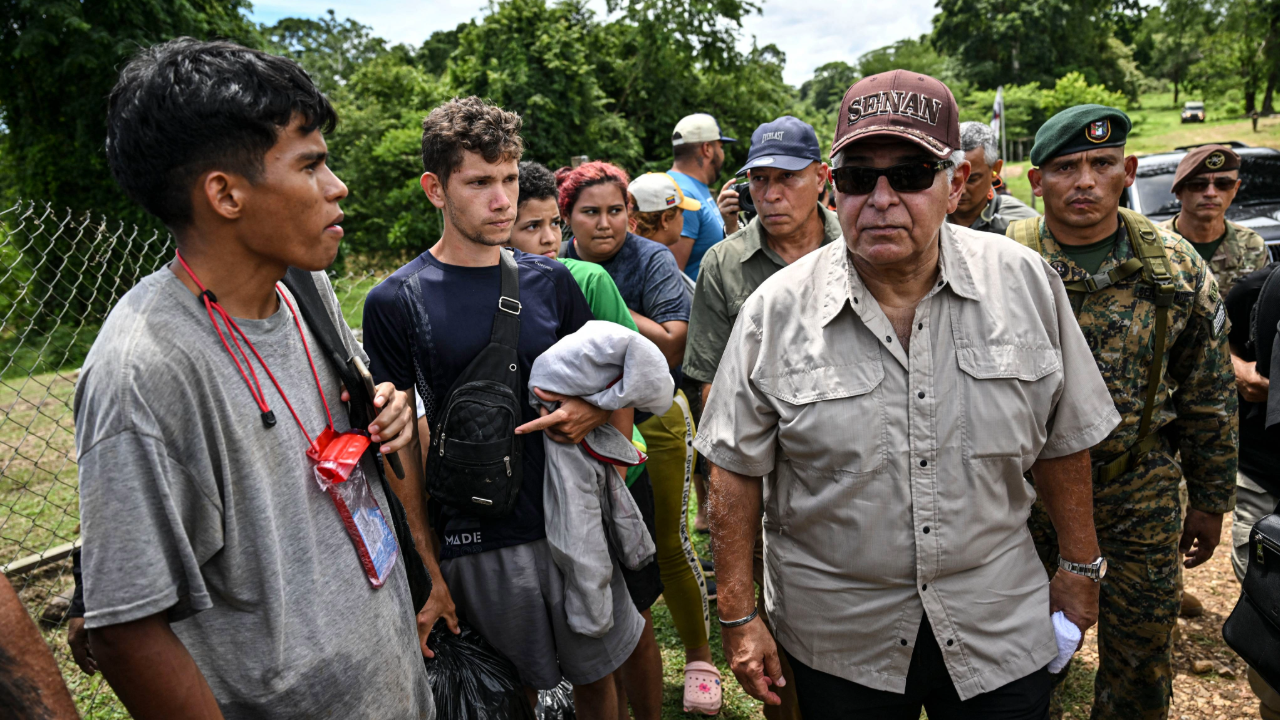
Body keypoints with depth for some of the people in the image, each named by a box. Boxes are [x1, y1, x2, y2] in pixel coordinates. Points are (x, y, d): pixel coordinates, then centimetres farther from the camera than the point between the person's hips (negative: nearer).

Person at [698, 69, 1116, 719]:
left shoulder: (1026, 283, -7)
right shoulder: (776, 310, -13)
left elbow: (1062, 440, 4)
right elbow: (737, 468, -7)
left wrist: (1081, 567, 10)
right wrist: (738, 615, -5)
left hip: (998, 624, 2)